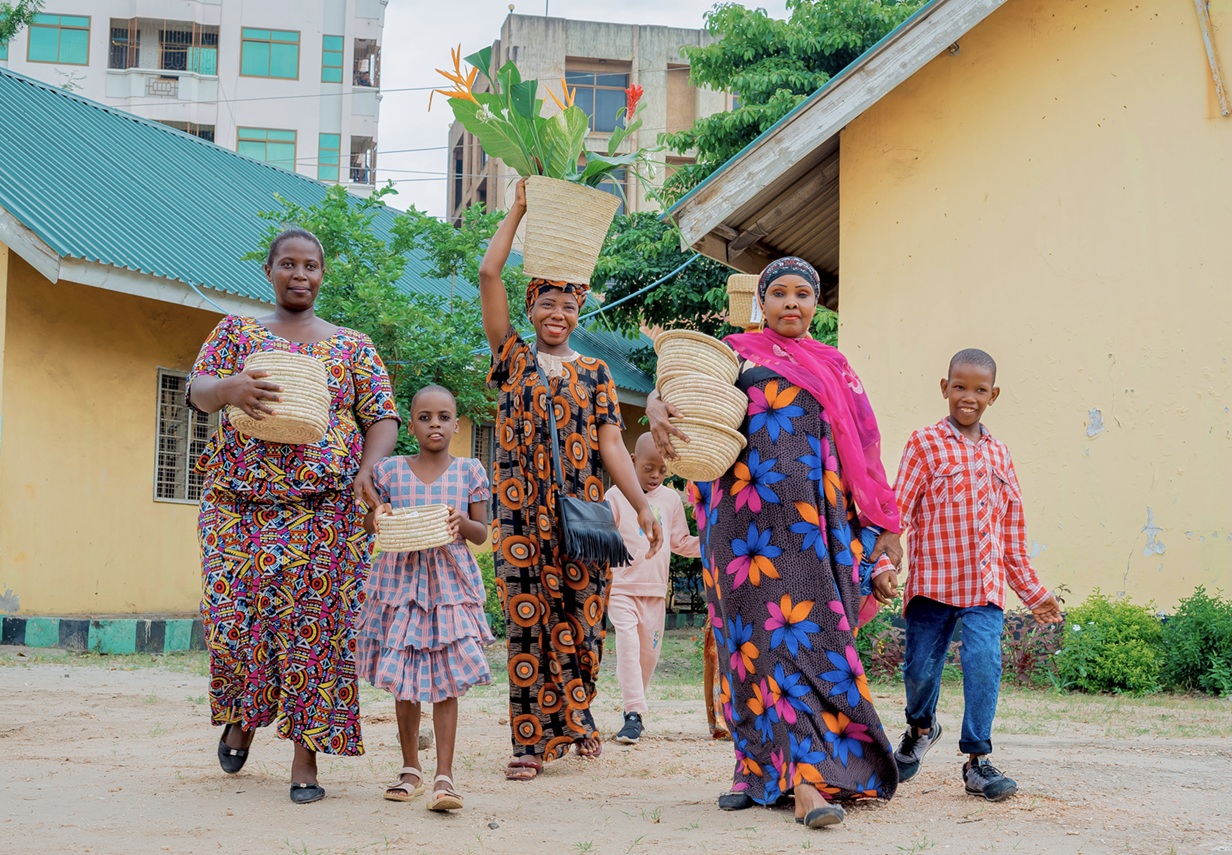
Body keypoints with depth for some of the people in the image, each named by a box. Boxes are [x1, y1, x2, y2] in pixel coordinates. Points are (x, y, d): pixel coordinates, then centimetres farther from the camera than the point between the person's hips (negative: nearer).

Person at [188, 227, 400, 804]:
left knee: (314, 626, -6)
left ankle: (305, 756, 1)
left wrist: (368, 470, -12)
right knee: (237, 618, -4)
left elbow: (382, 416, 8)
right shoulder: (237, 330, 14)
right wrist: (229, 388, -24)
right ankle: (242, 718, 26)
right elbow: (197, 391, 0)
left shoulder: (353, 345, 14)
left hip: (327, 510, 0)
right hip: (241, 505, 0)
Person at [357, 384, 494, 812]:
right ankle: (410, 768, 23)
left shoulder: (469, 471, 4)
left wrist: (461, 522, -15)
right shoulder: (390, 470, 4)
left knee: (445, 680, -6)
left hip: (449, 581, -1)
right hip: (400, 580, 1)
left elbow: (482, 533, 7)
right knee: (403, 680, 7)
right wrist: (377, 517, -10)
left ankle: (444, 776, -3)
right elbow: (370, 520, 13)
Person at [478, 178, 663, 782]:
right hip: (520, 511, -1)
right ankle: (532, 741, 2)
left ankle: (573, 717, 21)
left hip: (581, 509, 1)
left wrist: (641, 504, -3)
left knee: (579, 619, 1)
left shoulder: (594, 373, 12)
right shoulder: (513, 356, 9)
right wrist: (518, 211, 5)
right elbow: (489, 274, 1)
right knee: (526, 623, -2)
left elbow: (611, 444, 6)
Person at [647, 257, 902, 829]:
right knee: (773, 632, -9)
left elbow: (860, 449, 18)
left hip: (820, 519, 3)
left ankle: (762, 765, 0)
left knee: (813, 630, -6)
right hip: (753, 516, -2)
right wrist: (656, 406, -22)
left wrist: (882, 525, 12)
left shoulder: (834, 366, 20)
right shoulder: (735, 352, 13)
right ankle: (807, 779, -8)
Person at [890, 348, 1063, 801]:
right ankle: (920, 725, 37)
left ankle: (977, 760, -2)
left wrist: (1033, 591, 20)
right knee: (921, 666, 5)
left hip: (985, 585, 3)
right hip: (932, 580, -3)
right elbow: (897, 509, -7)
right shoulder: (925, 444, -1)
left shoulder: (997, 454, 14)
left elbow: (1012, 530, 19)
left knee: (984, 660, -13)